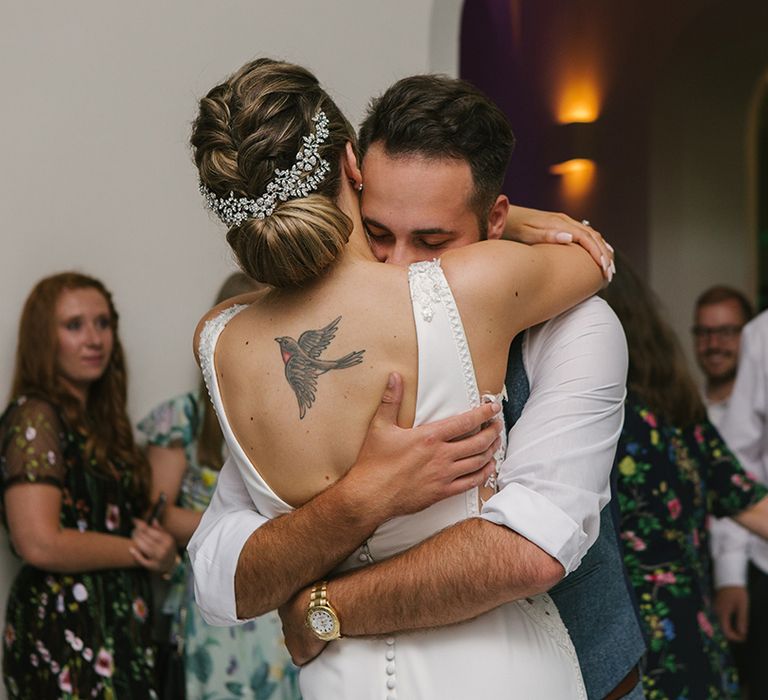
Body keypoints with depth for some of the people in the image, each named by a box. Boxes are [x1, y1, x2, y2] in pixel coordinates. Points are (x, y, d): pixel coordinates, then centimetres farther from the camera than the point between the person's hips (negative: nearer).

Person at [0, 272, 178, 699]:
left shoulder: (99, 420, 14)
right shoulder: (35, 418, -11)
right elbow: (40, 543, -21)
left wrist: (161, 551, -3)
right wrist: (143, 551, -9)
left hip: (122, 627, 8)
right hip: (67, 636, -8)